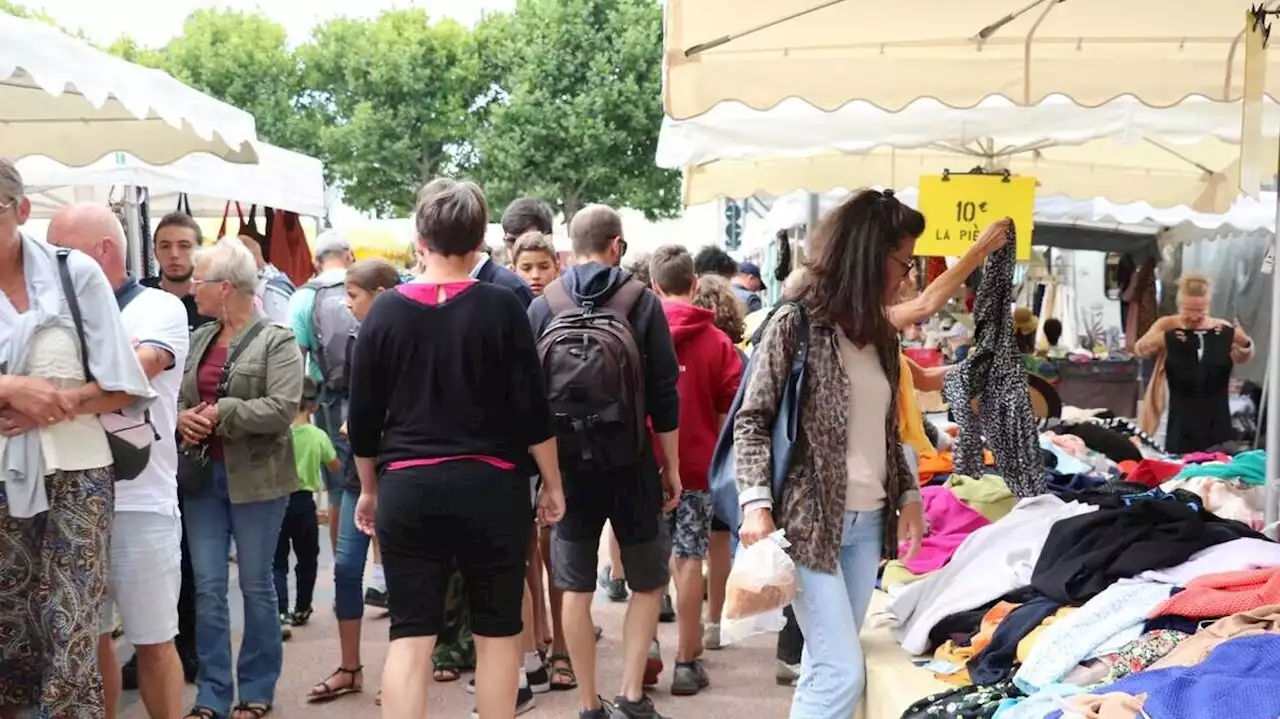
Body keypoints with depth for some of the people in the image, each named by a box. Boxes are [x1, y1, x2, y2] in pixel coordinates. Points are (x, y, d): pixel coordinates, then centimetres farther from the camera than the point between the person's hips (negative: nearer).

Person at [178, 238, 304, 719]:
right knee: (207, 588, 5)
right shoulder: (198, 340, 12)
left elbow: (284, 407, -18)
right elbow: (175, 395, 15)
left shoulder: (277, 341, -7)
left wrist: (221, 414, -19)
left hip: (256, 478, -5)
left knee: (256, 584, 6)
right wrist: (181, 417, -7)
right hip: (203, 476, 5)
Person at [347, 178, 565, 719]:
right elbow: (532, 411, -6)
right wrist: (552, 484, 6)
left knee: (410, 634, 5)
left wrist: (369, 489, 19)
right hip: (489, 485, -1)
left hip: (407, 489, 2)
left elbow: (363, 418, 5)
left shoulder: (385, 311, 1)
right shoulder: (501, 306, -6)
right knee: (496, 630, 11)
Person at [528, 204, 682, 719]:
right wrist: (672, 466, 2)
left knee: (577, 588, 10)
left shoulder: (542, 307, -1)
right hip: (630, 461, -1)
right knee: (648, 582, 13)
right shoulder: (643, 302, -5)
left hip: (567, 462, 2)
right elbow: (664, 393, -6)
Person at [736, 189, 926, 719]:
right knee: (842, 672, -9)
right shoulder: (795, 324, -8)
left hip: (868, 522, 7)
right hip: (809, 520, -7)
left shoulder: (881, 336, 12)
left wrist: (908, 493, 12)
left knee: (824, 666, 11)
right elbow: (751, 421, -9)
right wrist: (757, 503, -18)